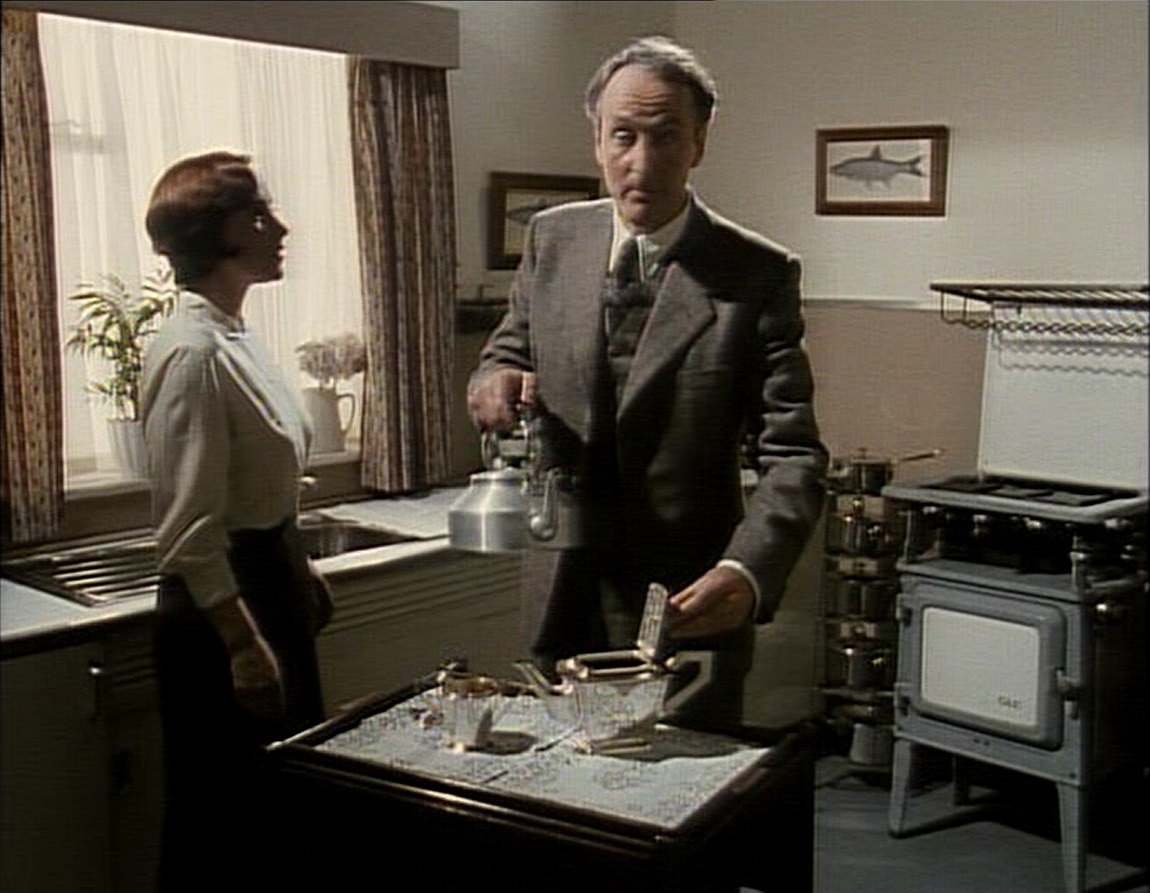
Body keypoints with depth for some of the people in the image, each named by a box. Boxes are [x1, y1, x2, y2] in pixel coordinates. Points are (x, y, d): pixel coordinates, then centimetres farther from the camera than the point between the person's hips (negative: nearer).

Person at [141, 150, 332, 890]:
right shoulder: (192, 353, -21)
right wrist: (243, 645, -23)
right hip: (221, 606, -10)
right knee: (226, 827, 7)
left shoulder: (235, 337, 7)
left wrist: (303, 576, 21)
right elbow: (189, 531, -24)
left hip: (270, 585, 10)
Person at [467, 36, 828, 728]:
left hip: (686, 604, -3)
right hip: (562, 598, 4)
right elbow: (509, 351, 12)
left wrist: (747, 573, -32)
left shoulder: (759, 275, -12)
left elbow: (792, 457, -14)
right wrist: (496, 379, -14)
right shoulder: (553, 238, 0)